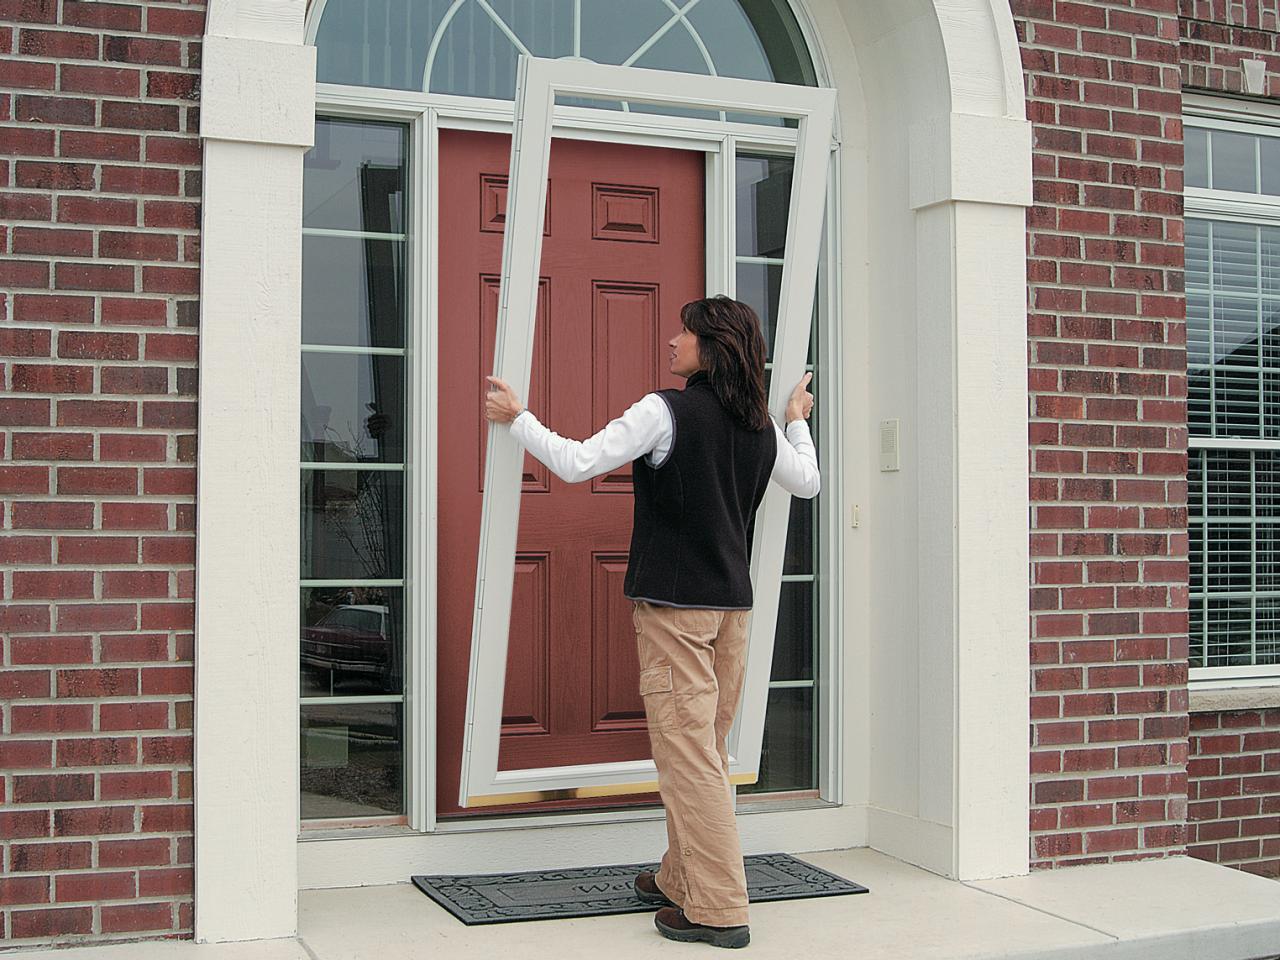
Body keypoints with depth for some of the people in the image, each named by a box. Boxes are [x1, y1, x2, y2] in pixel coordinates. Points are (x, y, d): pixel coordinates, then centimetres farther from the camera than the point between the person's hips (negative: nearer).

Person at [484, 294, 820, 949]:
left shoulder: (666, 411, -12)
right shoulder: (760, 426, 8)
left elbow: (576, 464, -15)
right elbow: (808, 482, 25)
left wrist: (518, 418, 0)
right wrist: (797, 421, 41)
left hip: (674, 605, -7)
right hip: (733, 602, 8)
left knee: (687, 751, -4)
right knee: (707, 751, 16)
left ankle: (719, 910, -3)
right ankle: (680, 880, 29)